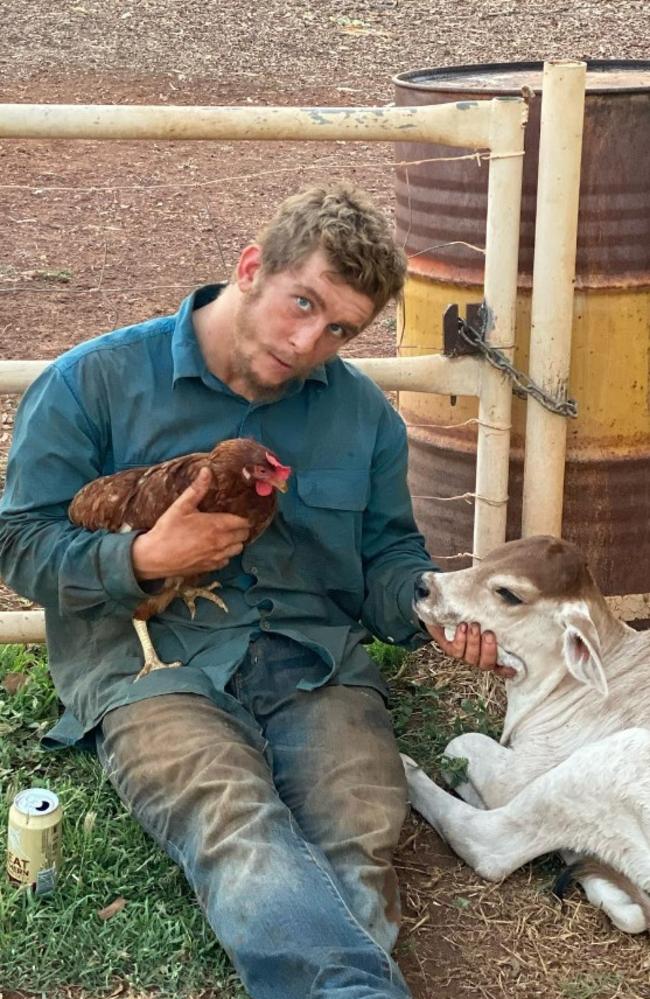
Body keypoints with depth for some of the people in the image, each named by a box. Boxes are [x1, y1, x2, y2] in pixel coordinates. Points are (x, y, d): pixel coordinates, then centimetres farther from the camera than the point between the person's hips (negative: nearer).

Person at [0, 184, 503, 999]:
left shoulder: (363, 414, 17)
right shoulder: (96, 381, 4)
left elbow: (385, 557, 22)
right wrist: (145, 559, -11)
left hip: (318, 663, 4)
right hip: (154, 666, -3)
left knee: (362, 849, -29)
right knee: (242, 835, -35)